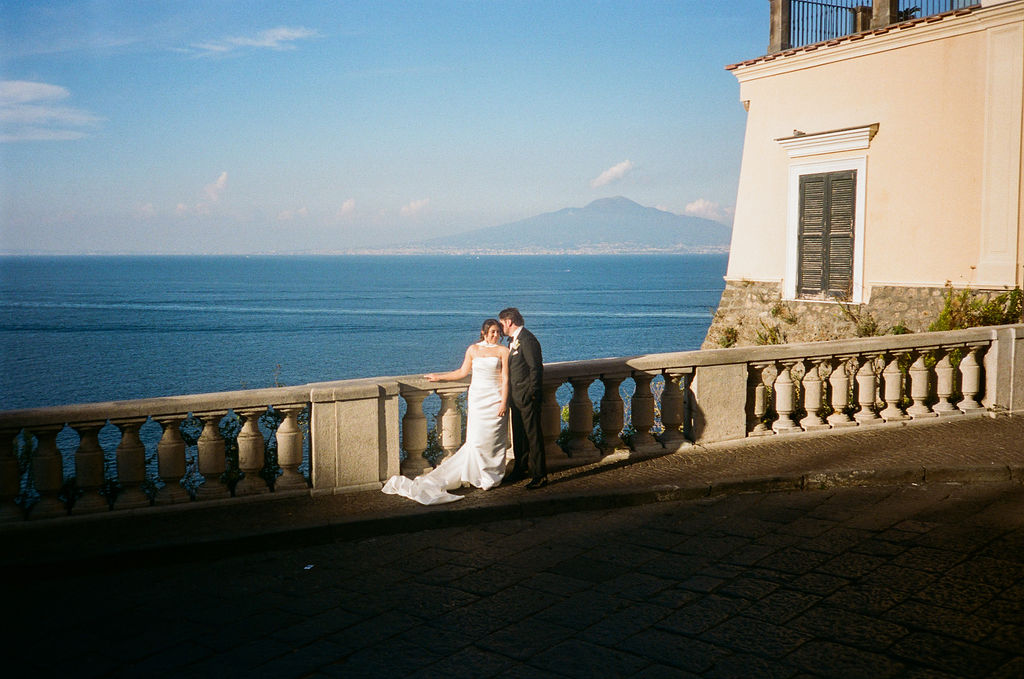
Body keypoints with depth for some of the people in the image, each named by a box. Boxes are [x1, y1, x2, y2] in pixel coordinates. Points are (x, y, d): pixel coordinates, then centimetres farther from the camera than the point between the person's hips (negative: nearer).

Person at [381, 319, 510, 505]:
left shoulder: (503, 351, 1)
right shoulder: (473, 349, 9)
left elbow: (505, 378, -3)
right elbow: (463, 372, 17)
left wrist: (503, 402, -10)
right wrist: (439, 377, 21)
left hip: (495, 399, -2)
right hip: (476, 398, 2)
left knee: (492, 439, -2)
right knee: (476, 439, -4)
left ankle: (492, 476, 12)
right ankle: (482, 476, 9)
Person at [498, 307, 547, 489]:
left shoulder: (527, 340, -16)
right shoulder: (513, 340, 14)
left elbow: (536, 368, -17)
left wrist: (531, 394, -17)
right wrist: (510, 394, 17)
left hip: (527, 397, -10)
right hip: (516, 397, 10)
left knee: (533, 435, -5)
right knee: (518, 435, 18)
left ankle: (539, 475, 0)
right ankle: (521, 469, 30)